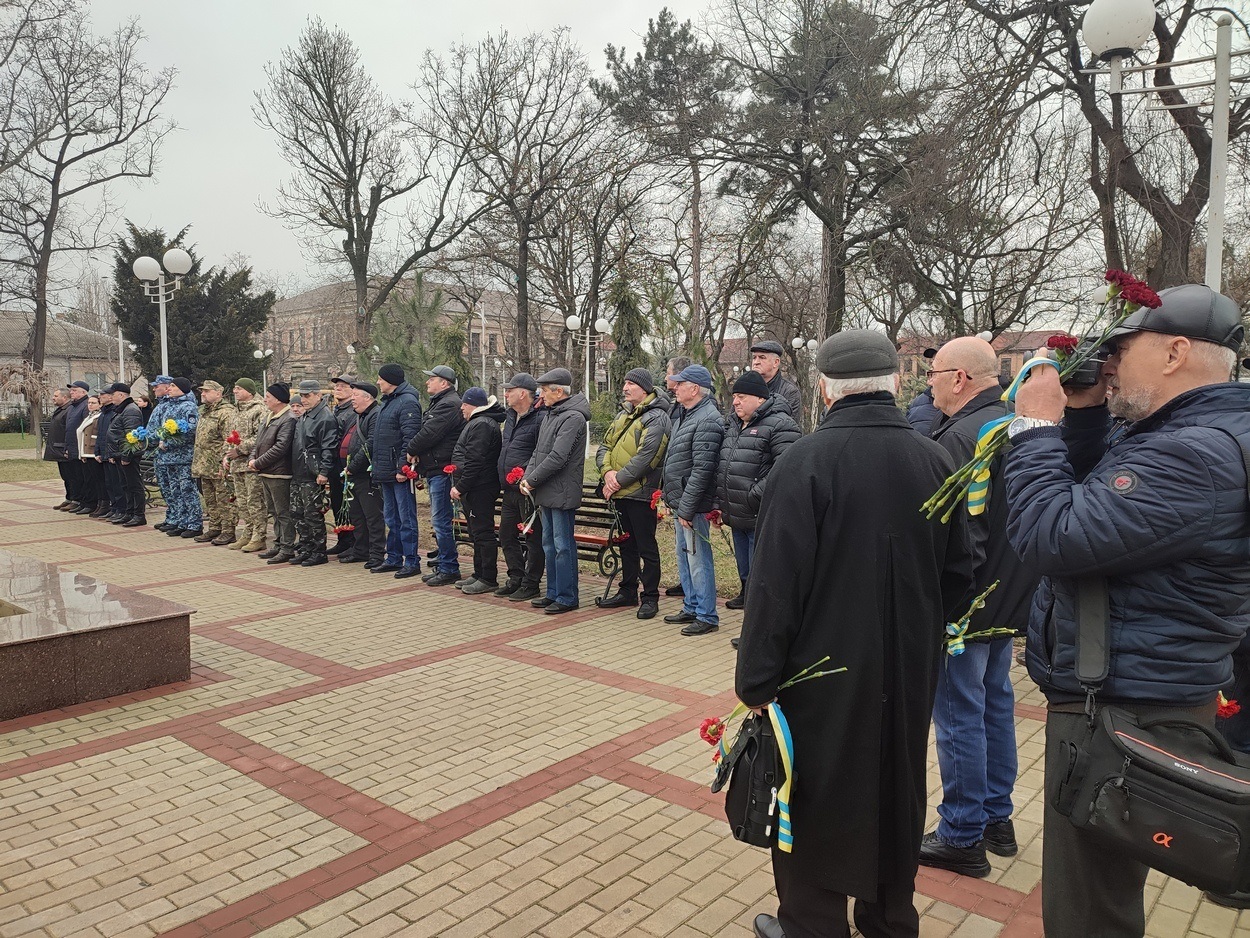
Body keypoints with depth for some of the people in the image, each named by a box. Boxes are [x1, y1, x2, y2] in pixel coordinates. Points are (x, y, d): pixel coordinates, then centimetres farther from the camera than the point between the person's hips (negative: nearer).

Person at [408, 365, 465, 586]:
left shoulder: (449, 405, -14)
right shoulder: (438, 403, 20)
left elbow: (429, 434, -20)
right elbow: (425, 432, 17)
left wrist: (411, 449, -4)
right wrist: (416, 452, -2)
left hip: (442, 470, -11)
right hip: (434, 469, 11)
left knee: (440, 521, -7)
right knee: (438, 521, 15)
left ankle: (449, 569, -1)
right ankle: (442, 565, 23)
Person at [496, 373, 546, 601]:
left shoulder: (540, 418, -15)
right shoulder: (511, 417, 15)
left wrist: (525, 474, -24)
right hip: (510, 489, 10)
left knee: (532, 538, 1)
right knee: (507, 535, 16)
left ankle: (530, 585, 9)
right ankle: (516, 579, 27)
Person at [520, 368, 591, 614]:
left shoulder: (573, 418, -15)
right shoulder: (550, 414, 15)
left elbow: (558, 457, -22)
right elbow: (538, 451, 16)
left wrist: (532, 480, -14)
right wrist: (527, 476, 1)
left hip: (562, 493, -10)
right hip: (547, 492, 10)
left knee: (563, 546, -3)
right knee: (549, 544, 16)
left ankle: (566, 598, 6)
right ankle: (553, 593, 26)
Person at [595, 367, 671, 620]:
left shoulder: (655, 418, -12)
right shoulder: (623, 415, 15)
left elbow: (645, 457, -21)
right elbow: (604, 447, 12)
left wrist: (619, 480, -17)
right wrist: (607, 472, -7)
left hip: (640, 492, -8)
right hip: (620, 493, 8)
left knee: (646, 547, 0)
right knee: (626, 544, 17)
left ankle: (650, 597, 9)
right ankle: (628, 591, 29)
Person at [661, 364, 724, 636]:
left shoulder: (708, 420, -18)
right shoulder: (685, 416, 15)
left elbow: (702, 470, -23)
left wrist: (687, 509, -22)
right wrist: (669, 498, 19)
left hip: (693, 506, -10)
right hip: (680, 503, 10)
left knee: (698, 559, -2)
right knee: (684, 557, 18)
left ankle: (706, 616, 8)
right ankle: (691, 608, 30)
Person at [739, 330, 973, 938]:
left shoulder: (806, 461, -19)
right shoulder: (934, 461, -3)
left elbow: (775, 584, -20)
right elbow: (957, 574, 5)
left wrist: (756, 681, -12)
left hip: (824, 673, -5)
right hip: (909, 673, 6)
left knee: (816, 804, 11)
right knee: (896, 793, 22)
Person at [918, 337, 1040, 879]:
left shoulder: (959, 437, -22)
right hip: (1011, 600, 9)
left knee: (959, 716, 2)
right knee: (996, 703, 19)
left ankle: (962, 837, 15)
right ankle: (997, 818, 34)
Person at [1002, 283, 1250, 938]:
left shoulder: (1196, 453, -24)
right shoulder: (1182, 435, 11)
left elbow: (1051, 538, -30)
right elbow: (1090, 503, 18)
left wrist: (1036, 426, -17)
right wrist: (1081, 416, 5)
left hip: (1123, 710, -11)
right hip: (1127, 692, 11)